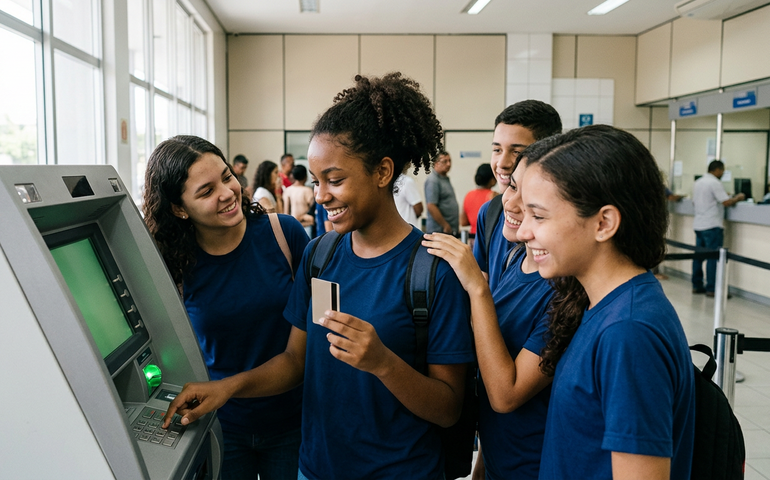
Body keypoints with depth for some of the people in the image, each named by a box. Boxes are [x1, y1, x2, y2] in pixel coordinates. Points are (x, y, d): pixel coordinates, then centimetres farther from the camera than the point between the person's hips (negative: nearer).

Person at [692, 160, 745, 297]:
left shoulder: (697, 183, 14)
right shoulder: (714, 183, -12)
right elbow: (726, 202, -17)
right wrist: (738, 198, 1)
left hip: (698, 224, 9)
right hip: (712, 225, -8)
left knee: (698, 255, 11)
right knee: (713, 257, -6)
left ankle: (697, 286, 14)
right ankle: (711, 289, -5)